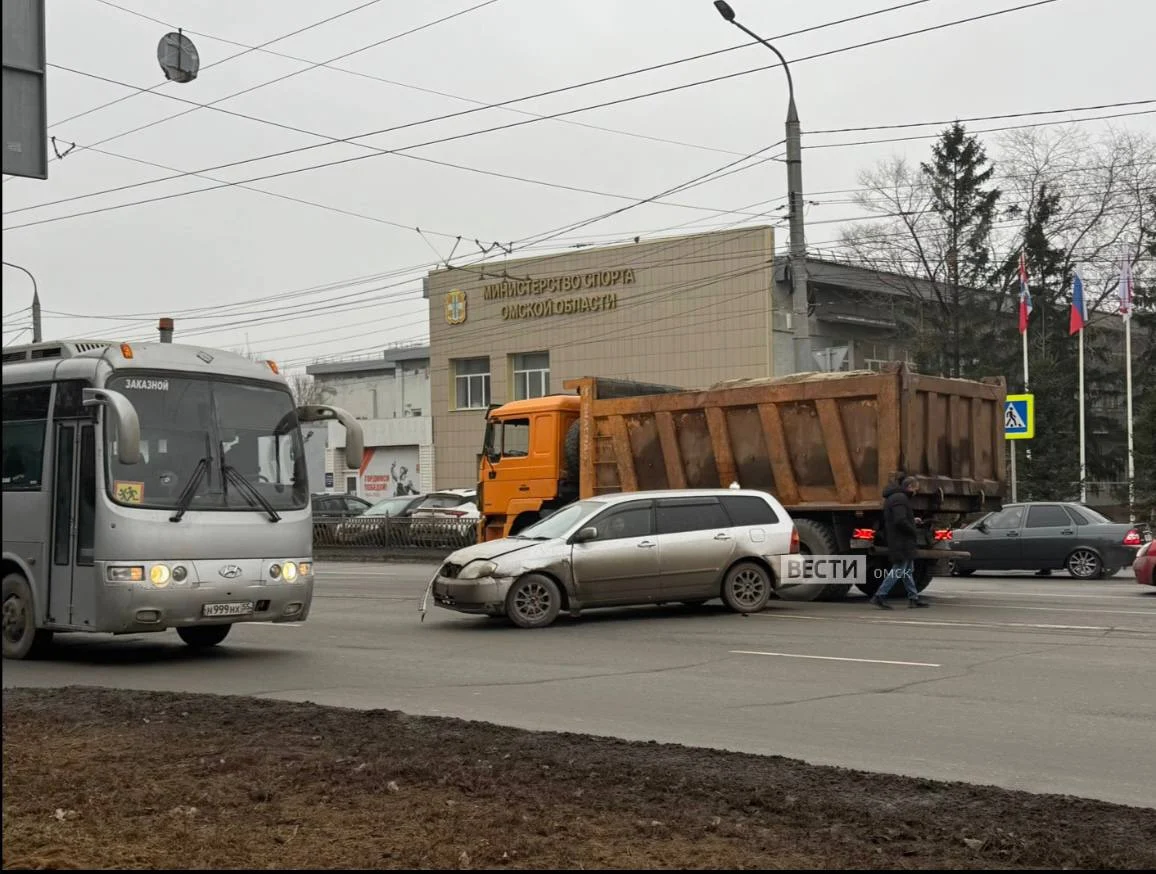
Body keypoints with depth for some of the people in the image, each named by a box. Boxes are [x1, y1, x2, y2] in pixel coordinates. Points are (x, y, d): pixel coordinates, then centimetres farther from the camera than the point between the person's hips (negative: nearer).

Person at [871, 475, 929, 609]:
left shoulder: (892, 497, 16)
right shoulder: (900, 499, -18)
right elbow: (900, 521, -28)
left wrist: (912, 521, 18)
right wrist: (912, 529, -13)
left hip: (901, 541, 11)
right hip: (901, 542, -11)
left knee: (908, 569, 15)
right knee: (899, 570, -8)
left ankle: (913, 598, 21)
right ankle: (879, 597, -8)